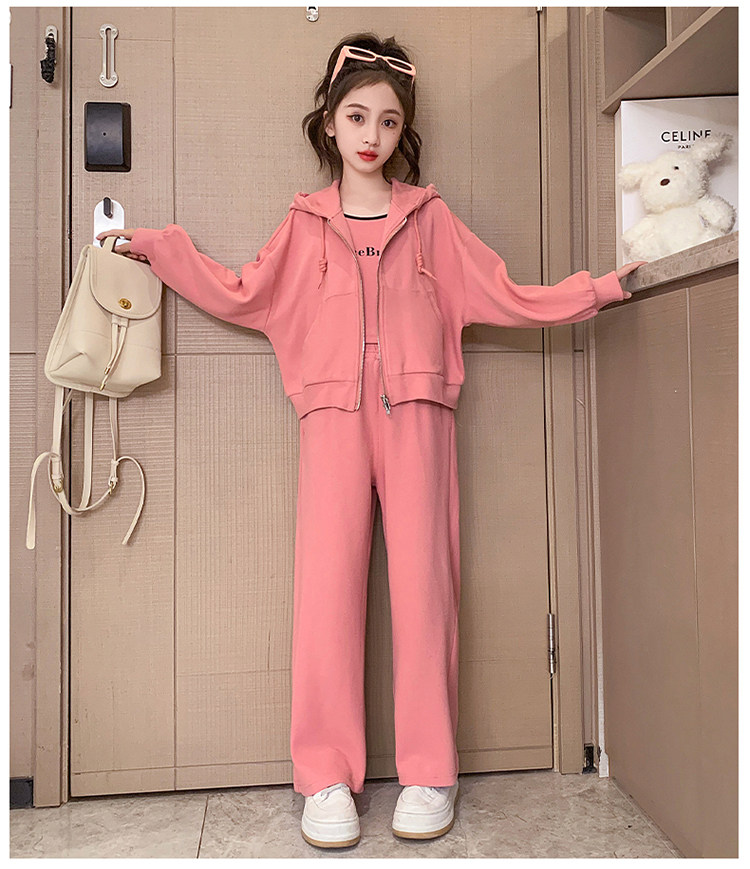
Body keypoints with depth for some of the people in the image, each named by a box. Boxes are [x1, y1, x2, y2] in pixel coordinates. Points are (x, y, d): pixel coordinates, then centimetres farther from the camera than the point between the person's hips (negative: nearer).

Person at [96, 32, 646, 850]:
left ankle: (429, 773, 8)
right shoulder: (306, 223, 17)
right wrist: (160, 249, 17)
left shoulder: (430, 216, 15)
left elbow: (503, 296, 13)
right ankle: (326, 778, 2)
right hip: (335, 414, 1)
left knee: (421, 579, -3)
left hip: (415, 411, 0)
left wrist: (596, 288, 10)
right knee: (326, 580, -9)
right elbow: (242, 295, 18)